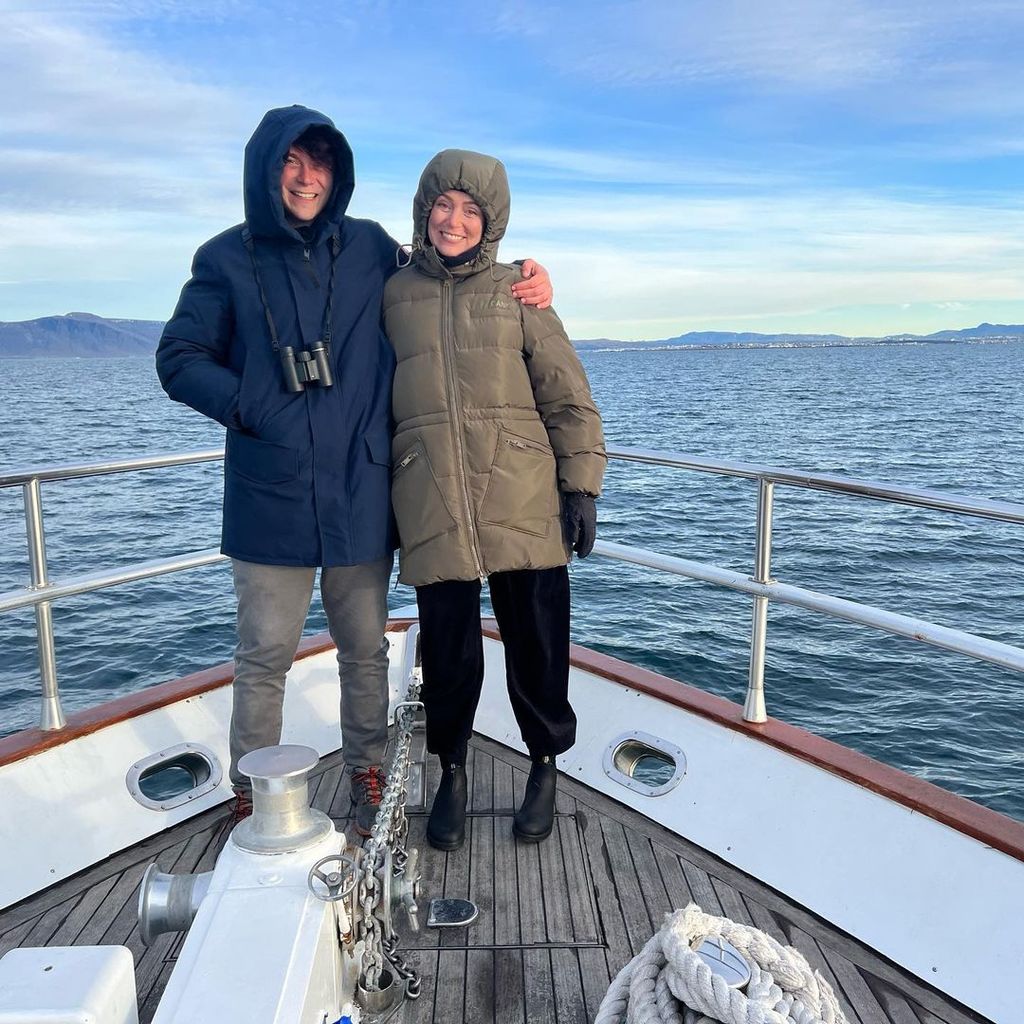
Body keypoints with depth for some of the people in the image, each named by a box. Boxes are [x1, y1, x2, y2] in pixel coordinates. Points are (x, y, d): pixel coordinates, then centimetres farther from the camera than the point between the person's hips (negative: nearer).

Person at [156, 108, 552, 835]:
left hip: (361, 497, 2)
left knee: (366, 649, 13)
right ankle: (252, 796, 29)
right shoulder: (229, 259, 2)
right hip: (269, 500, -1)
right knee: (265, 655, 9)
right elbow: (179, 359, 4)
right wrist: (252, 408, -12)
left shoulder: (370, 249, 6)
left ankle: (369, 775, 33)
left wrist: (520, 284, 0)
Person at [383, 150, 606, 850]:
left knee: (537, 641, 7)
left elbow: (567, 395, 6)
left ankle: (546, 766, 30)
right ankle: (452, 772, 31)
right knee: (448, 648, 7)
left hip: (524, 503, 0)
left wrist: (582, 486, 0)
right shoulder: (393, 295, 12)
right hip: (431, 508, 1)